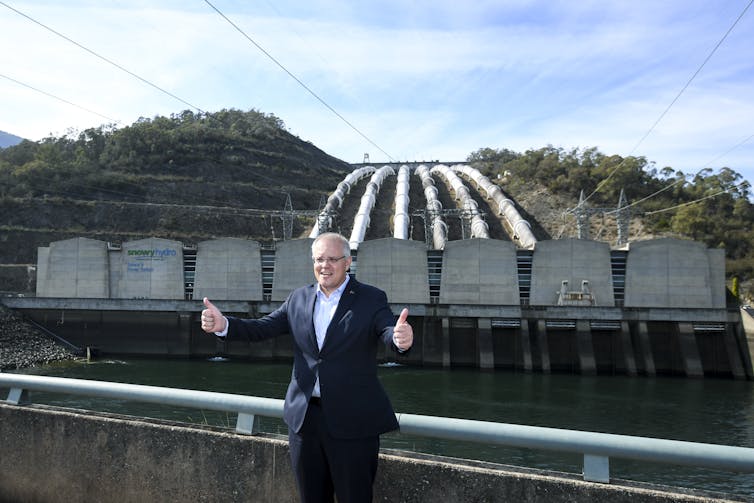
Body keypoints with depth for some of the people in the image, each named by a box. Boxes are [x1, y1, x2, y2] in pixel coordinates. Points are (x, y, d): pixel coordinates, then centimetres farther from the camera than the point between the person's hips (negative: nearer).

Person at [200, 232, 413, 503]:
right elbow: (262, 328, 4)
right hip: (304, 417, 4)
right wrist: (223, 324, -12)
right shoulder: (298, 298, 6)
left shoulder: (372, 299, -6)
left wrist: (401, 338, -45)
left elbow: (389, 334, -21)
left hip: (352, 422, -4)